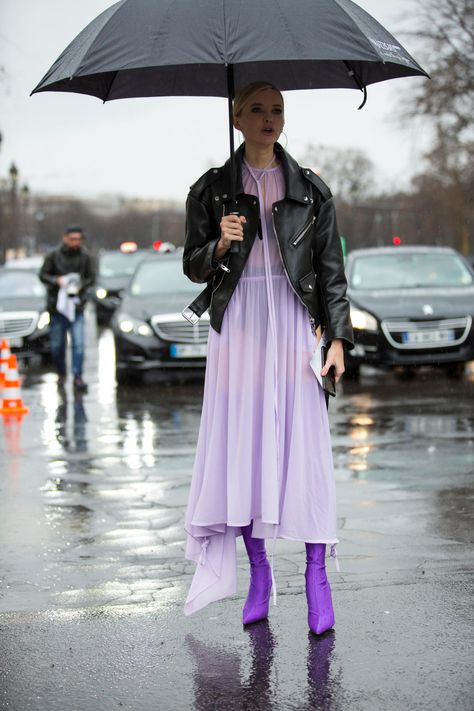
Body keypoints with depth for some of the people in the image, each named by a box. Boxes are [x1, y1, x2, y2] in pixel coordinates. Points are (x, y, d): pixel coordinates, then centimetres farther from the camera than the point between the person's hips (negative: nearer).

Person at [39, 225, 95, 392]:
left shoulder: (84, 257, 2)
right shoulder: (53, 256, -3)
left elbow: (91, 277, 10)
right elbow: (43, 275, 2)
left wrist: (82, 285, -10)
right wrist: (56, 280, -16)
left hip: (77, 306, 0)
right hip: (57, 305, 0)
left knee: (79, 343, -10)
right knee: (57, 344, 7)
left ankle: (78, 376, -5)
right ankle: (61, 374, 26)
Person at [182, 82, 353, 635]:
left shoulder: (310, 190, 7)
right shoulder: (212, 189, 7)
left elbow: (331, 270, 7)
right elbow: (193, 266, 9)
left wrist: (337, 336, -1)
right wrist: (221, 244, -12)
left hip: (294, 323, 0)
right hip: (236, 324, 1)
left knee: (304, 443, -5)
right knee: (240, 443, 0)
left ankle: (316, 576, 1)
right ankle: (258, 569, 13)